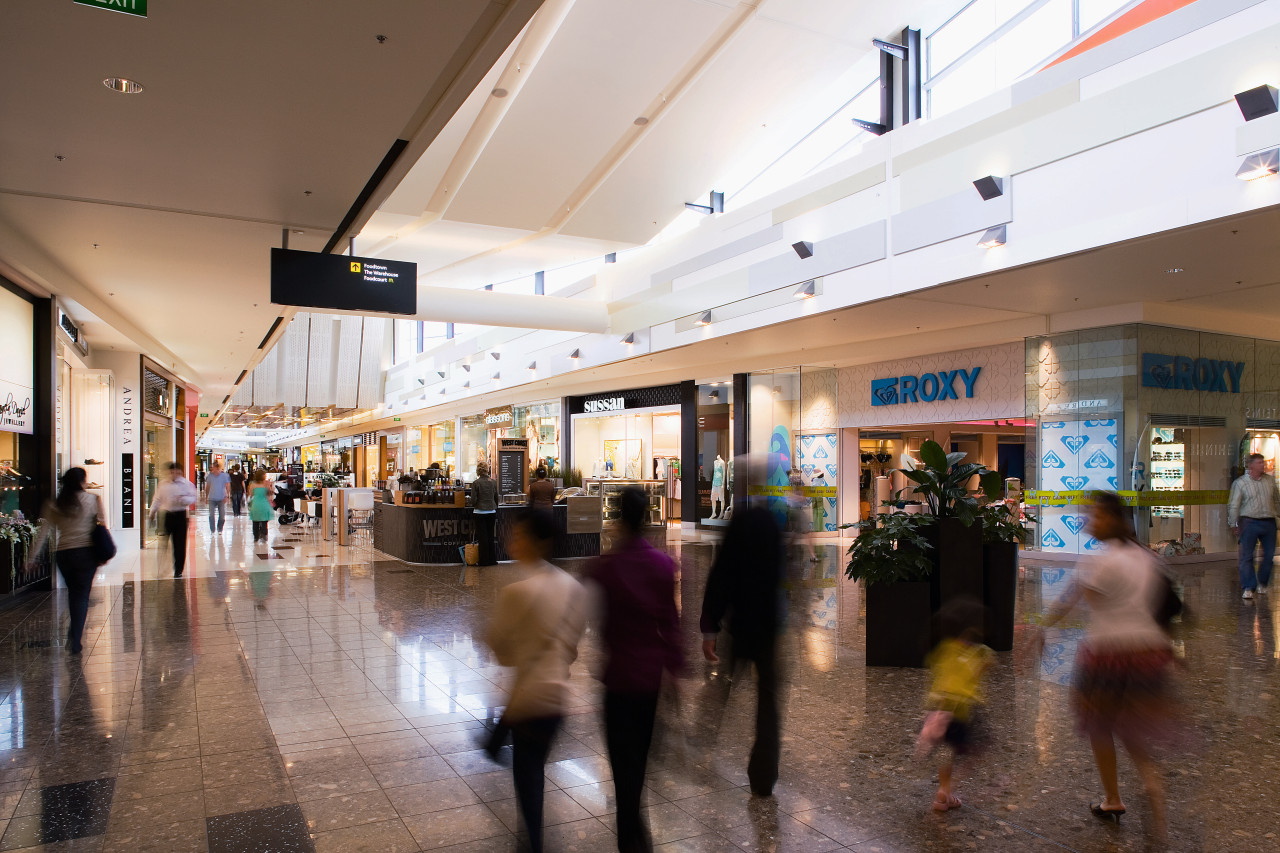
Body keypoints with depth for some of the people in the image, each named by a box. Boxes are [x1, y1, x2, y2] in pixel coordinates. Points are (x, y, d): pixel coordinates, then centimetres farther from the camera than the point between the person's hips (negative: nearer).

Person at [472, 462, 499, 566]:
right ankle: (492, 560, 16)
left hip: (480, 512, -3)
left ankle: (484, 560, 8)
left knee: (482, 537, 4)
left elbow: (473, 500, -11)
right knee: (490, 536, 13)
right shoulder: (493, 482, -1)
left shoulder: (476, 483, -12)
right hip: (492, 512, 4)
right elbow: (496, 498, 7)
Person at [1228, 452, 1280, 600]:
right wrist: (1233, 524, -3)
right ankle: (1248, 588, 2)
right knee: (1247, 556, -4)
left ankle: (1262, 583, 28)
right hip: (1250, 522, -4)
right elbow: (1233, 505, -2)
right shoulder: (1240, 482, -3)